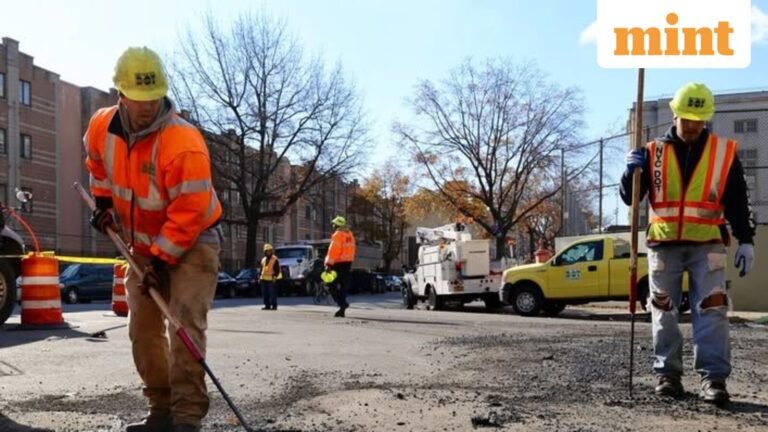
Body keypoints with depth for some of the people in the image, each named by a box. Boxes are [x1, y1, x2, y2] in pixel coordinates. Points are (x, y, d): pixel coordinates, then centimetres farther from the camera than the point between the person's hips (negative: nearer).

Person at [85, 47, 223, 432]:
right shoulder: (102, 127, -8)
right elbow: (98, 163, 17)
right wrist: (103, 201, 9)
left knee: (185, 324, -19)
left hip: (192, 241, -7)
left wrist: (162, 260, -24)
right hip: (142, 243, 7)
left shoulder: (184, 143, -30)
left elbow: (189, 211, -28)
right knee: (143, 329, 10)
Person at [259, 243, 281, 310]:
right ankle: (267, 306, 14)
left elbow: (277, 269, -7)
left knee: (272, 293, -6)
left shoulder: (275, 259, -4)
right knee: (265, 294, 7)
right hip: (264, 279, 7)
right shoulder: (263, 259, 17)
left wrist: (275, 276, -17)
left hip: (271, 279, -7)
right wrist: (260, 277, 14)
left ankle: (274, 306, -1)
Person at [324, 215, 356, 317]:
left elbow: (333, 250, -20)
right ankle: (342, 310, 10)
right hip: (348, 263, 8)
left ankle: (342, 303, -16)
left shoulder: (337, 235, -14)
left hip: (339, 263, -8)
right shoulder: (349, 234, 12)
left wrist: (329, 263, -21)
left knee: (333, 284, 0)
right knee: (344, 286, 9)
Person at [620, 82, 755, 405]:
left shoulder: (724, 152, 3)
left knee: (711, 310, -7)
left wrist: (745, 240, 0)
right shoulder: (654, 152, 4)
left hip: (706, 245, -1)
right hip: (663, 244, 1)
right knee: (664, 311, 5)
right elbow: (630, 197, 4)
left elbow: (738, 202, 6)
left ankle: (713, 377, -4)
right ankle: (668, 373, 14)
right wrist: (632, 172, -15)